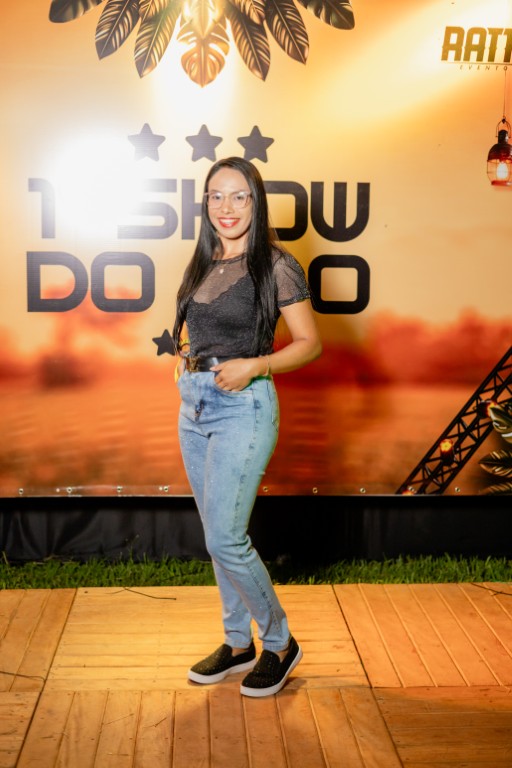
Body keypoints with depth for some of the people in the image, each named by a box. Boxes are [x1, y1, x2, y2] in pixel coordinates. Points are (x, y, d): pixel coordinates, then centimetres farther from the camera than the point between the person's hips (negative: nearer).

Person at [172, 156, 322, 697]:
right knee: (219, 535, 14)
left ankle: (280, 644, 13)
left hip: (242, 407, -7)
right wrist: (184, 357, 8)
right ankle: (238, 643, 30)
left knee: (225, 537, -9)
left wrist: (254, 366, -20)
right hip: (193, 405, 7)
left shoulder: (275, 265, -9)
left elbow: (310, 343, -8)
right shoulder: (202, 264, 10)